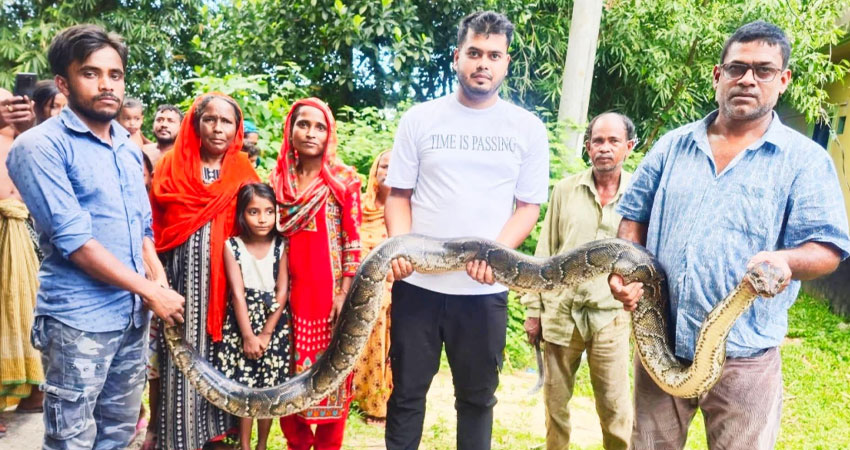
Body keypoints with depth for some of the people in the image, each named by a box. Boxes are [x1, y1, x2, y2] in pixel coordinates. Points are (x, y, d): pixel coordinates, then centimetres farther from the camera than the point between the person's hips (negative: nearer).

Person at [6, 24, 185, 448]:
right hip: (78, 320, -6)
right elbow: (74, 241, -18)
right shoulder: (40, 146, -12)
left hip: (133, 315, 7)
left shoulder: (129, 148, 11)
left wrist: (159, 279, 0)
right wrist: (152, 292, -15)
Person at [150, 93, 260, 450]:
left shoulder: (243, 173, 6)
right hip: (181, 276, -1)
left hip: (223, 277, 1)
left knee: (218, 353, 7)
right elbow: (154, 224, 2)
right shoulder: (172, 166, 2)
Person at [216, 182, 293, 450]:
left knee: (269, 388, 5)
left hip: (274, 325, 1)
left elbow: (282, 293, -4)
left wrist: (266, 333, -9)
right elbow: (238, 294, -8)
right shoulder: (232, 246, -4)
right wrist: (248, 335, -12)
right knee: (243, 387, 0)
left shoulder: (280, 247, -2)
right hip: (241, 325, -1)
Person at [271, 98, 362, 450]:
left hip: (330, 289, -3)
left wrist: (345, 293, -10)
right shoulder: (278, 177, 7)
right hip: (291, 289, 3)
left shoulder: (344, 178, -3)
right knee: (291, 370, 9)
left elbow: (353, 239, -5)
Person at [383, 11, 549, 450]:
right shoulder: (419, 119, 4)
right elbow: (398, 193, 5)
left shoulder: (527, 128, 4)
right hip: (417, 282, 0)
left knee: (478, 396, 13)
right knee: (406, 391, 11)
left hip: (485, 288, 0)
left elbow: (528, 206, 2)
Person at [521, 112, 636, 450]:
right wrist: (534, 309, 3)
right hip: (561, 312, 2)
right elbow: (544, 253, 5)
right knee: (555, 402, 12)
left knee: (615, 408, 3)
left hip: (611, 317, -1)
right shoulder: (565, 190, 3)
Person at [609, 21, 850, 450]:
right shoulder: (671, 146, 8)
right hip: (660, 343, 3)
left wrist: (786, 260, -28)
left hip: (744, 356, -3)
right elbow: (635, 216, 13)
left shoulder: (806, 160, -2)